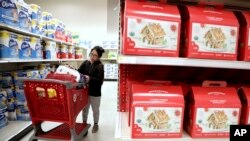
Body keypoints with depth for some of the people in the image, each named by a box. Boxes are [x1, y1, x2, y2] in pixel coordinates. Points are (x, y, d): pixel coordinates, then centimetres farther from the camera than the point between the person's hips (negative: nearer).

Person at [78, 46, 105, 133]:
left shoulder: (100, 66, -16)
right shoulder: (85, 63, 0)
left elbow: (100, 81, -22)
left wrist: (90, 79, -35)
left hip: (95, 92, -4)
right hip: (85, 90, 4)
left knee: (95, 110, 16)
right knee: (85, 108, 22)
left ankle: (95, 124, 39)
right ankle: (84, 122, 45)